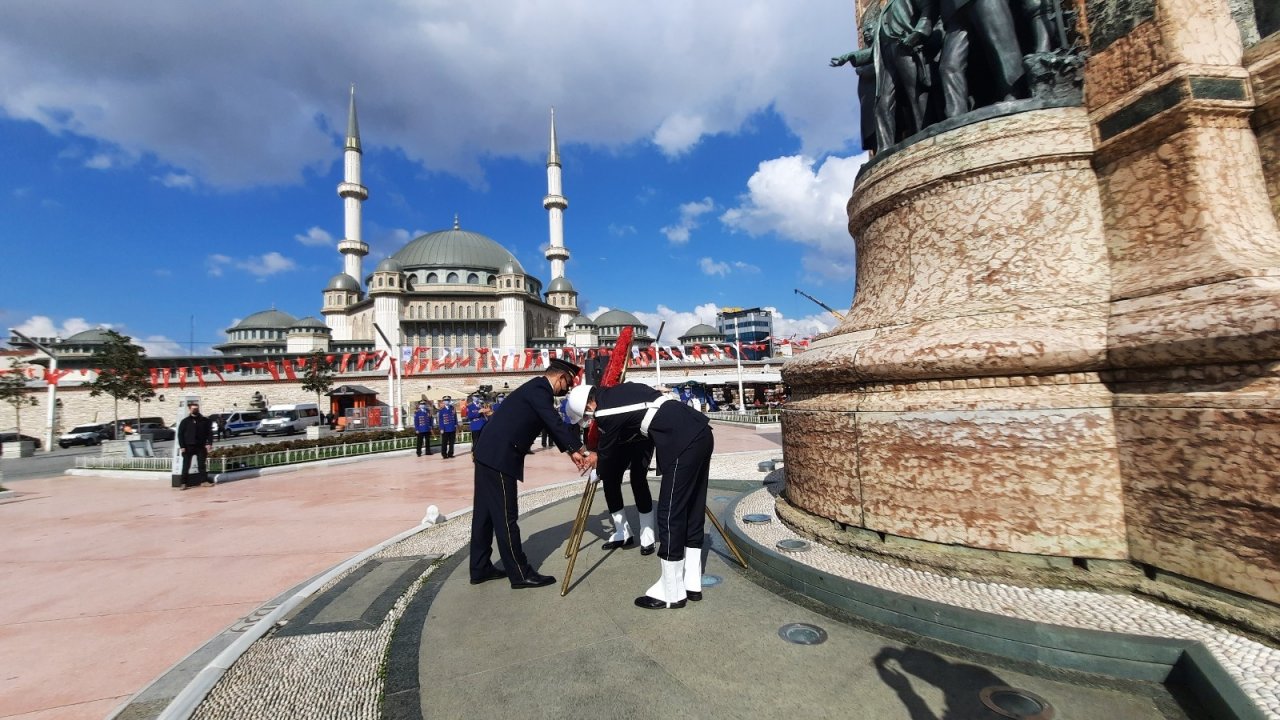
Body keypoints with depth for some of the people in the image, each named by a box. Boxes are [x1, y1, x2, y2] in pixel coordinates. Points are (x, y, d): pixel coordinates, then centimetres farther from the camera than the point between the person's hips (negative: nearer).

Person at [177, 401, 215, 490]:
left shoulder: (205, 420, 6)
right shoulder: (185, 421, 3)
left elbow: (209, 432, 5)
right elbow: (180, 434, 2)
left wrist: (209, 443, -6)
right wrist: (182, 446, -7)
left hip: (201, 446, 1)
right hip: (188, 447, -1)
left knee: (202, 465, 5)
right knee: (186, 465, 1)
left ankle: (204, 481, 10)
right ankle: (184, 483, 5)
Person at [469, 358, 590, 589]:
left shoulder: (536, 388, 17)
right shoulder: (539, 390, -13)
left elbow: (551, 425, 23)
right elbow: (556, 424, -19)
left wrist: (571, 451, 22)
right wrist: (583, 451, -14)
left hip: (489, 453, 10)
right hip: (498, 457, -10)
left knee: (485, 513, 16)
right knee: (505, 516, -2)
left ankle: (480, 568, 26)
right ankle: (520, 574, 7)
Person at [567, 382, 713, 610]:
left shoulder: (605, 413, -4)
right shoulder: (618, 392, 20)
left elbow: (607, 451, 13)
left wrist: (597, 463, 34)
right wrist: (601, 458, 38)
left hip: (683, 442, -10)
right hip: (700, 432, 10)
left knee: (670, 514, 0)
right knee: (691, 510, 15)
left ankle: (672, 593, 12)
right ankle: (692, 584, 25)